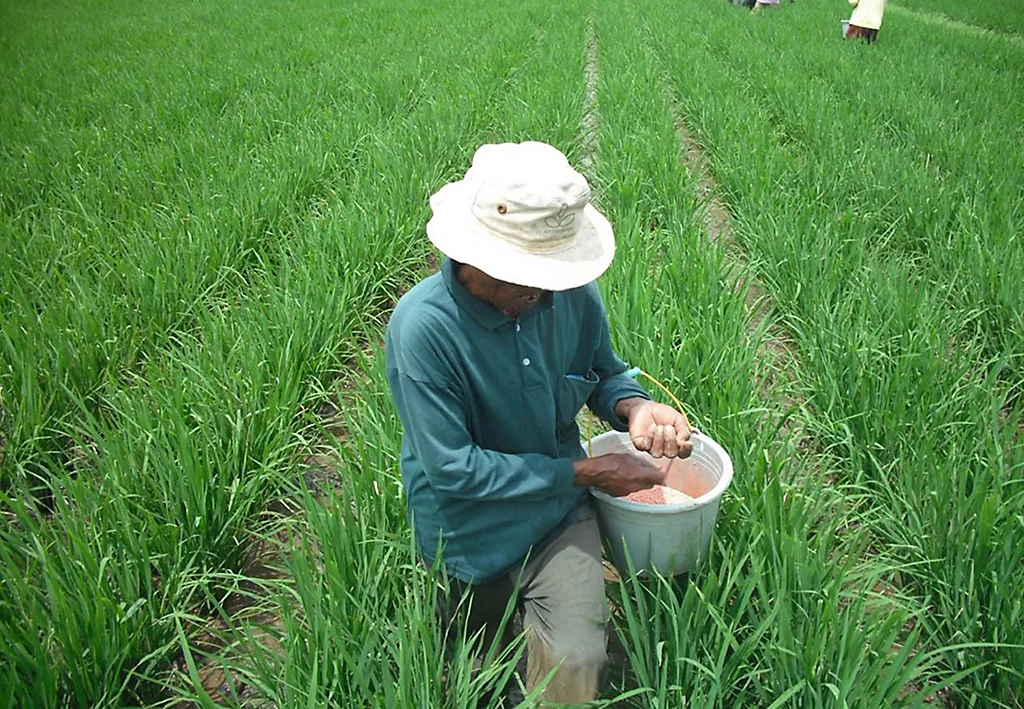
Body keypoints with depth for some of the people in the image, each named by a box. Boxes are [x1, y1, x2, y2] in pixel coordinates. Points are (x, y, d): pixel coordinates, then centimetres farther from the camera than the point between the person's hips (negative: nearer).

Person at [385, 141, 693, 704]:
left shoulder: (573, 291, -16)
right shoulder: (423, 325, -30)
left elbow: (605, 374, 3)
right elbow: (453, 468, -27)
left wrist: (633, 406, -22)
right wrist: (584, 473, -24)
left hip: (560, 511, 2)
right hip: (473, 528, -2)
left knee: (575, 660, -13)